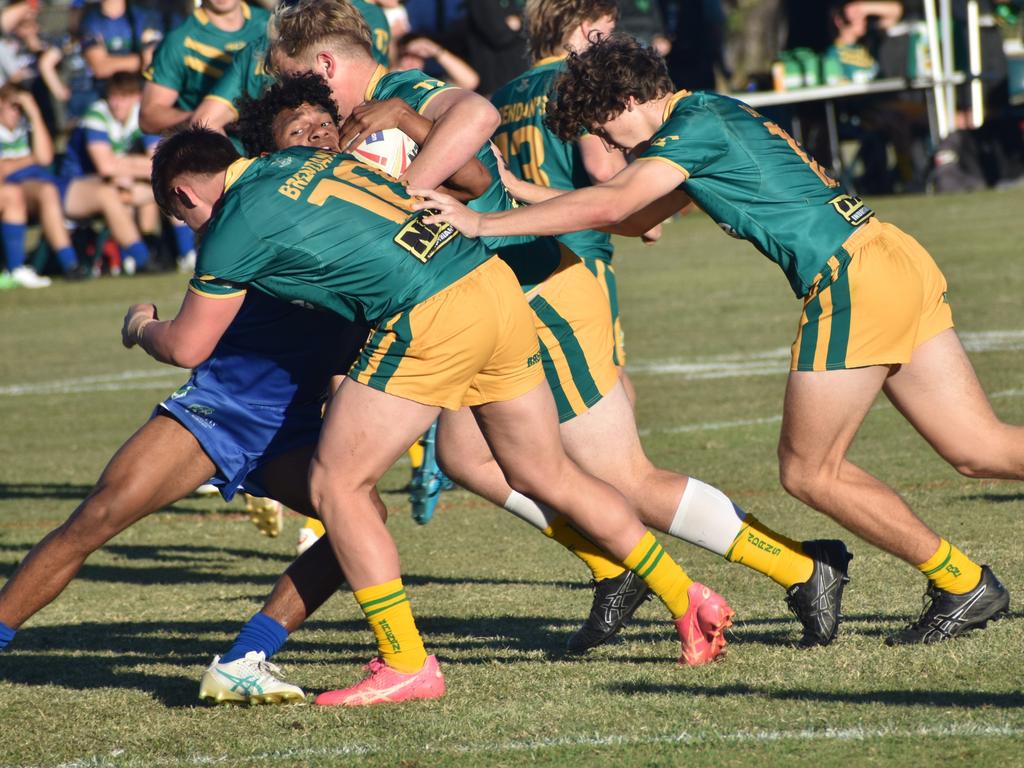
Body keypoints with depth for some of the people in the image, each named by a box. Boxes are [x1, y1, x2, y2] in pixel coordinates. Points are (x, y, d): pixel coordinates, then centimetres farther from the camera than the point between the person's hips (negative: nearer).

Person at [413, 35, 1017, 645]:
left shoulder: (694, 124, -8)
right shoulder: (713, 114, 21)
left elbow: (608, 207, -20)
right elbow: (637, 214, 28)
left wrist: (484, 222, -17)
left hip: (851, 281, -9)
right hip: (897, 259, 9)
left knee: (808, 471, 2)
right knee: (980, 449, 8)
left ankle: (963, 583, 7)